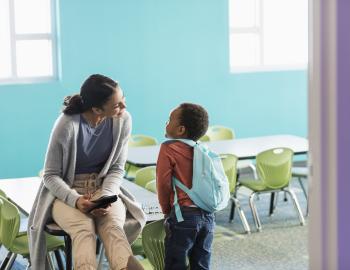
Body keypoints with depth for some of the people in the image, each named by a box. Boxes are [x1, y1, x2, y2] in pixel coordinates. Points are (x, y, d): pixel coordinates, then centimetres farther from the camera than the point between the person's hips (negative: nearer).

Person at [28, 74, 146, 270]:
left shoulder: (123, 120, -10)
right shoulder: (67, 125, -20)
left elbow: (117, 169, -1)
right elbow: (51, 176, -11)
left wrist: (106, 197, -20)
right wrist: (75, 200, -28)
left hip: (103, 188, 2)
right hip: (65, 192, -2)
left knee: (113, 226, -32)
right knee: (84, 229, -35)